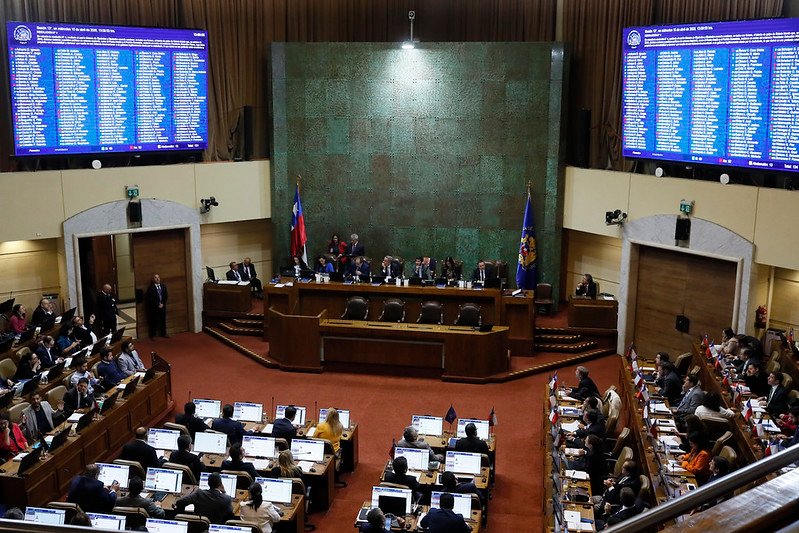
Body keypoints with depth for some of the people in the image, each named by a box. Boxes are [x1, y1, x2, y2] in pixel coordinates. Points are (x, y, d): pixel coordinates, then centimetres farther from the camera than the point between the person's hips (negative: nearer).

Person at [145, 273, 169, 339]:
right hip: (154, 308, -5)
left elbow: (166, 296, 8)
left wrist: (163, 304, -5)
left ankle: (164, 333, 20)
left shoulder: (163, 286, 9)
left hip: (162, 306, 5)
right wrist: (158, 305, -13)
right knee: (154, 321, -2)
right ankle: (153, 335, 6)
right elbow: (151, 298, -11)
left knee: (163, 320, 9)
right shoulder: (150, 288, -7)